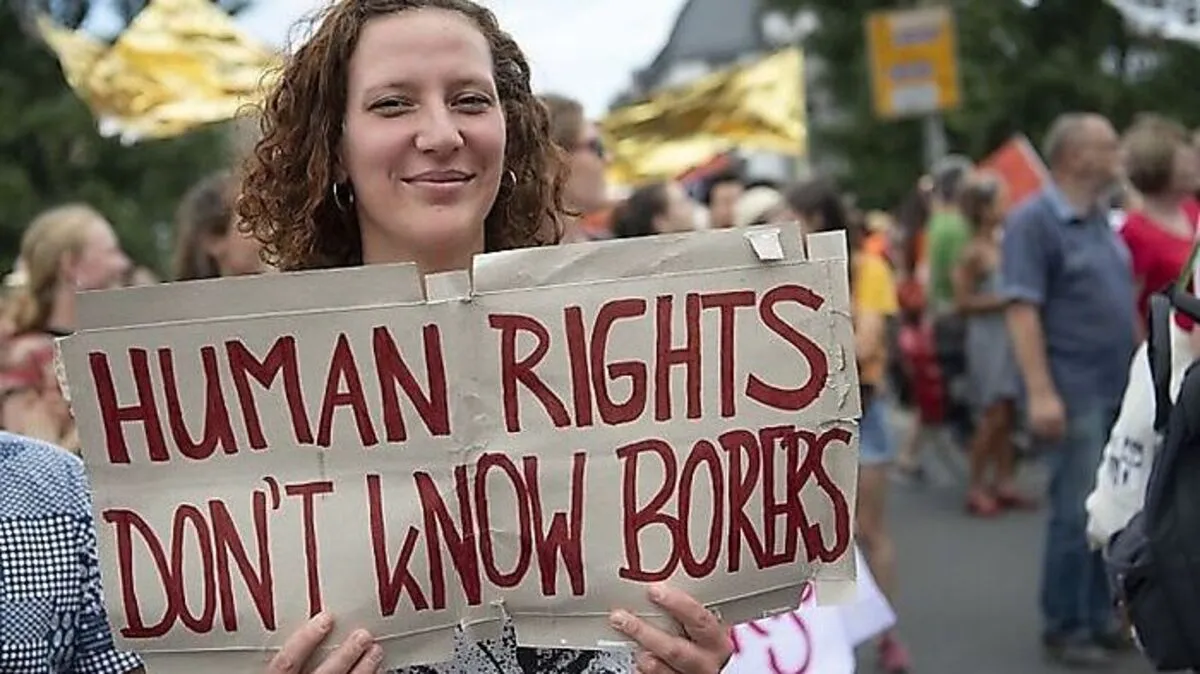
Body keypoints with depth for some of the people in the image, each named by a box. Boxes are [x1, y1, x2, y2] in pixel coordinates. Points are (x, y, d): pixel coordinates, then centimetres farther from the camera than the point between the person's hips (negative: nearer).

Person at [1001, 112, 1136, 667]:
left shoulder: (1101, 219, 13)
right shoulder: (1034, 221, -11)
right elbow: (1022, 310, -17)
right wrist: (1040, 393, -23)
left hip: (1119, 391, 8)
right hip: (1075, 393, -8)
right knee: (1078, 513, -3)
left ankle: (1099, 618, 23)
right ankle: (1063, 628, 8)